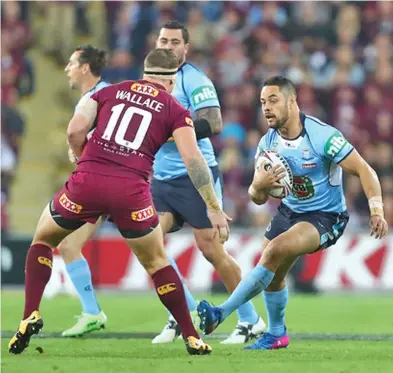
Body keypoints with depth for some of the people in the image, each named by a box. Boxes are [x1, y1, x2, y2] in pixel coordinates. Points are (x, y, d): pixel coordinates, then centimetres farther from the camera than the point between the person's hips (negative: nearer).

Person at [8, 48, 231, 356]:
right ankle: (192, 338, 19)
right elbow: (193, 159, 2)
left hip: (87, 181, 1)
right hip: (131, 191, -1)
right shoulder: (175, 111, 14)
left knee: (43, 240, 25)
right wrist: (214, 208, 5)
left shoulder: (109, 92, 20)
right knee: (156, 262, 21)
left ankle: (30, 316, 8)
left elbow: (75, 131, 6)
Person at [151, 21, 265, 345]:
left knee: (212, 250, -5)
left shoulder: (194, 80, -10)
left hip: (195, 175, -7)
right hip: (162, 179, 7)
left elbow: (213, 124, -22)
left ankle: (250, 320, 9)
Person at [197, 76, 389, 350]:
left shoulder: (322, 135, -23)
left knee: (275, 250, -28)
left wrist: (377, 210, -33)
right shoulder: (268, 143, -5)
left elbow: (364, 170, -20)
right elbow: (258, 198, -1)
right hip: (290, 211, 7)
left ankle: (221, 314, -27)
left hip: (326, 217, -7)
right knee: (273, 274, 6)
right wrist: (258, 187, -26)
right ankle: (276, 335, 32)